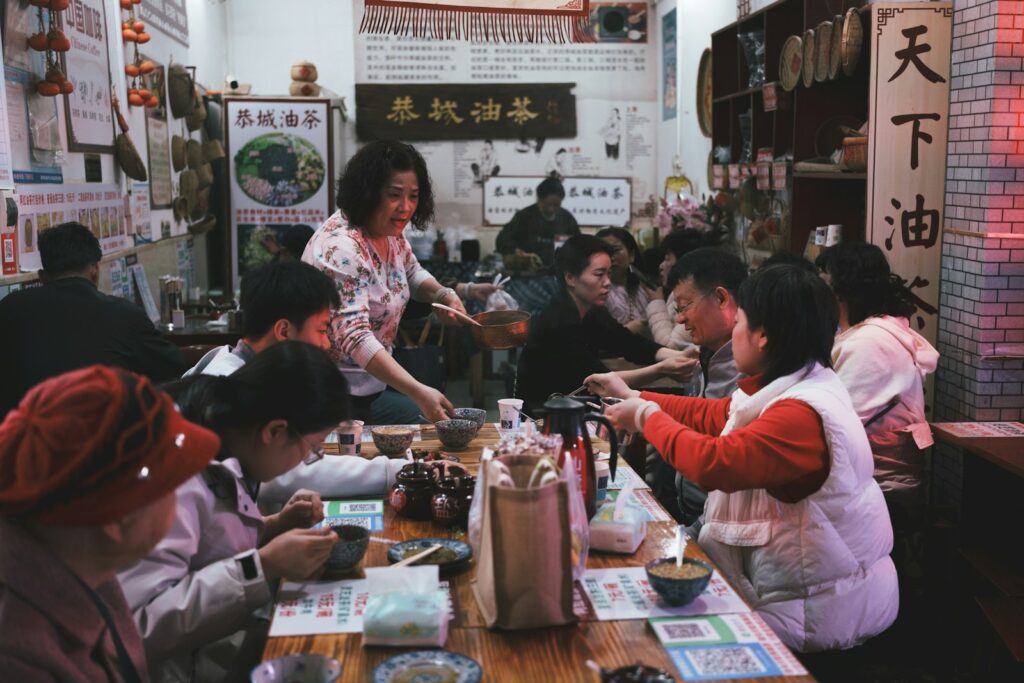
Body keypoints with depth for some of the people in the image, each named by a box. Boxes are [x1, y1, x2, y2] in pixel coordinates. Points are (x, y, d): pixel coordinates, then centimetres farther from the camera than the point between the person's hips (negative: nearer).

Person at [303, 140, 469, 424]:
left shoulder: (389, 231, 0)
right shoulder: (341, 247, -26)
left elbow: (411, 274, 19)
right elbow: (355, 337, -35)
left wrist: (441, 294, -4)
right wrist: (418, 392, -44)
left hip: (372, 383, 8)